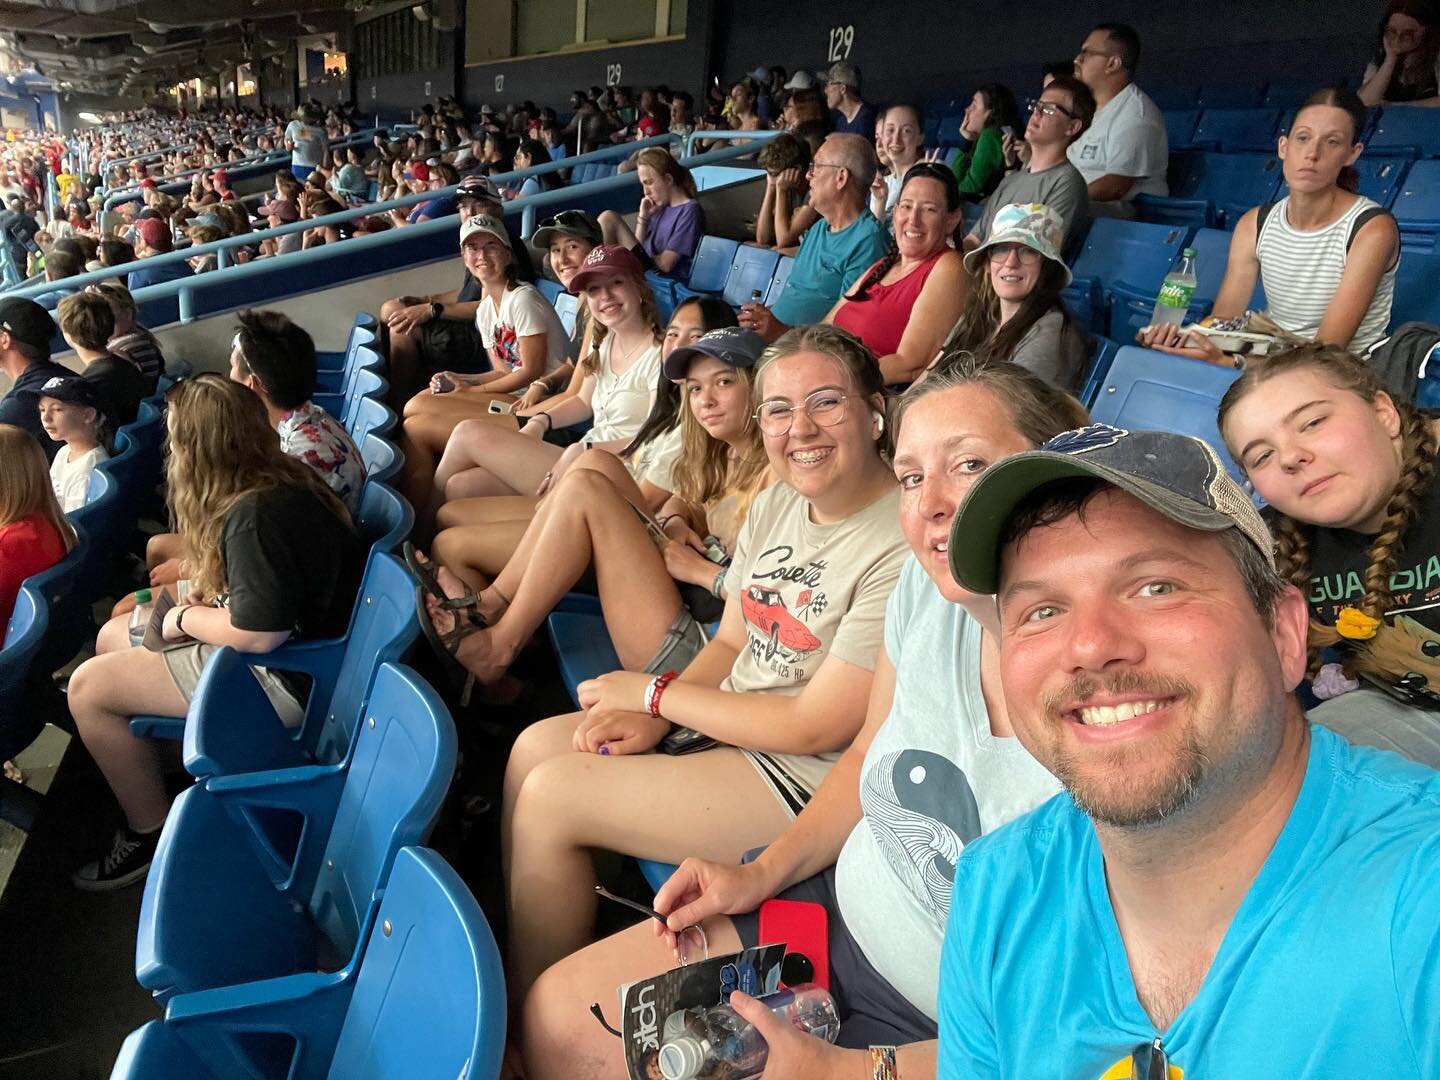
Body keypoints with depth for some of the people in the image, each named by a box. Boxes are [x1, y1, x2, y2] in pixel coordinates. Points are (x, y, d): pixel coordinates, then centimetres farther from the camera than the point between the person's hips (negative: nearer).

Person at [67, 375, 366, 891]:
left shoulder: (255, 515, -27)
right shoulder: (284, 479, 2)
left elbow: (260, 633, -29)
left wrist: (185, 620, -11)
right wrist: (207, 596, 2)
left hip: (285, 678, -10)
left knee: (88, 687, -4)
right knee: (112, 636, 18)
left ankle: (151, 834, 10)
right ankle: (153, 772, 25)